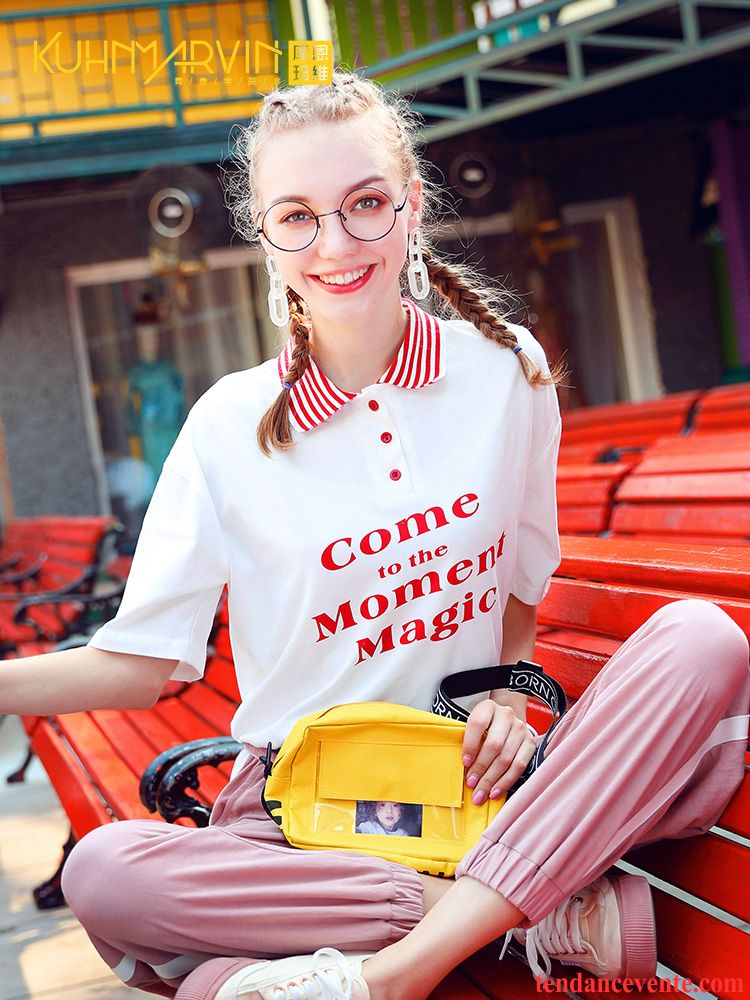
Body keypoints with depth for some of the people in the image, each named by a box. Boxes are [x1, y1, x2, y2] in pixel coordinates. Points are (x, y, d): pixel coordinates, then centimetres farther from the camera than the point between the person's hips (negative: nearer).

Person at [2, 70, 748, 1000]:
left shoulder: (507, 369, 0)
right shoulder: (231, 426, -5)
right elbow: (139, 661, -5)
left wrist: (509, 693, -6)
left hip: (476, 782, 2)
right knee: (102, 870, -30)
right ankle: (547, 912, -25)